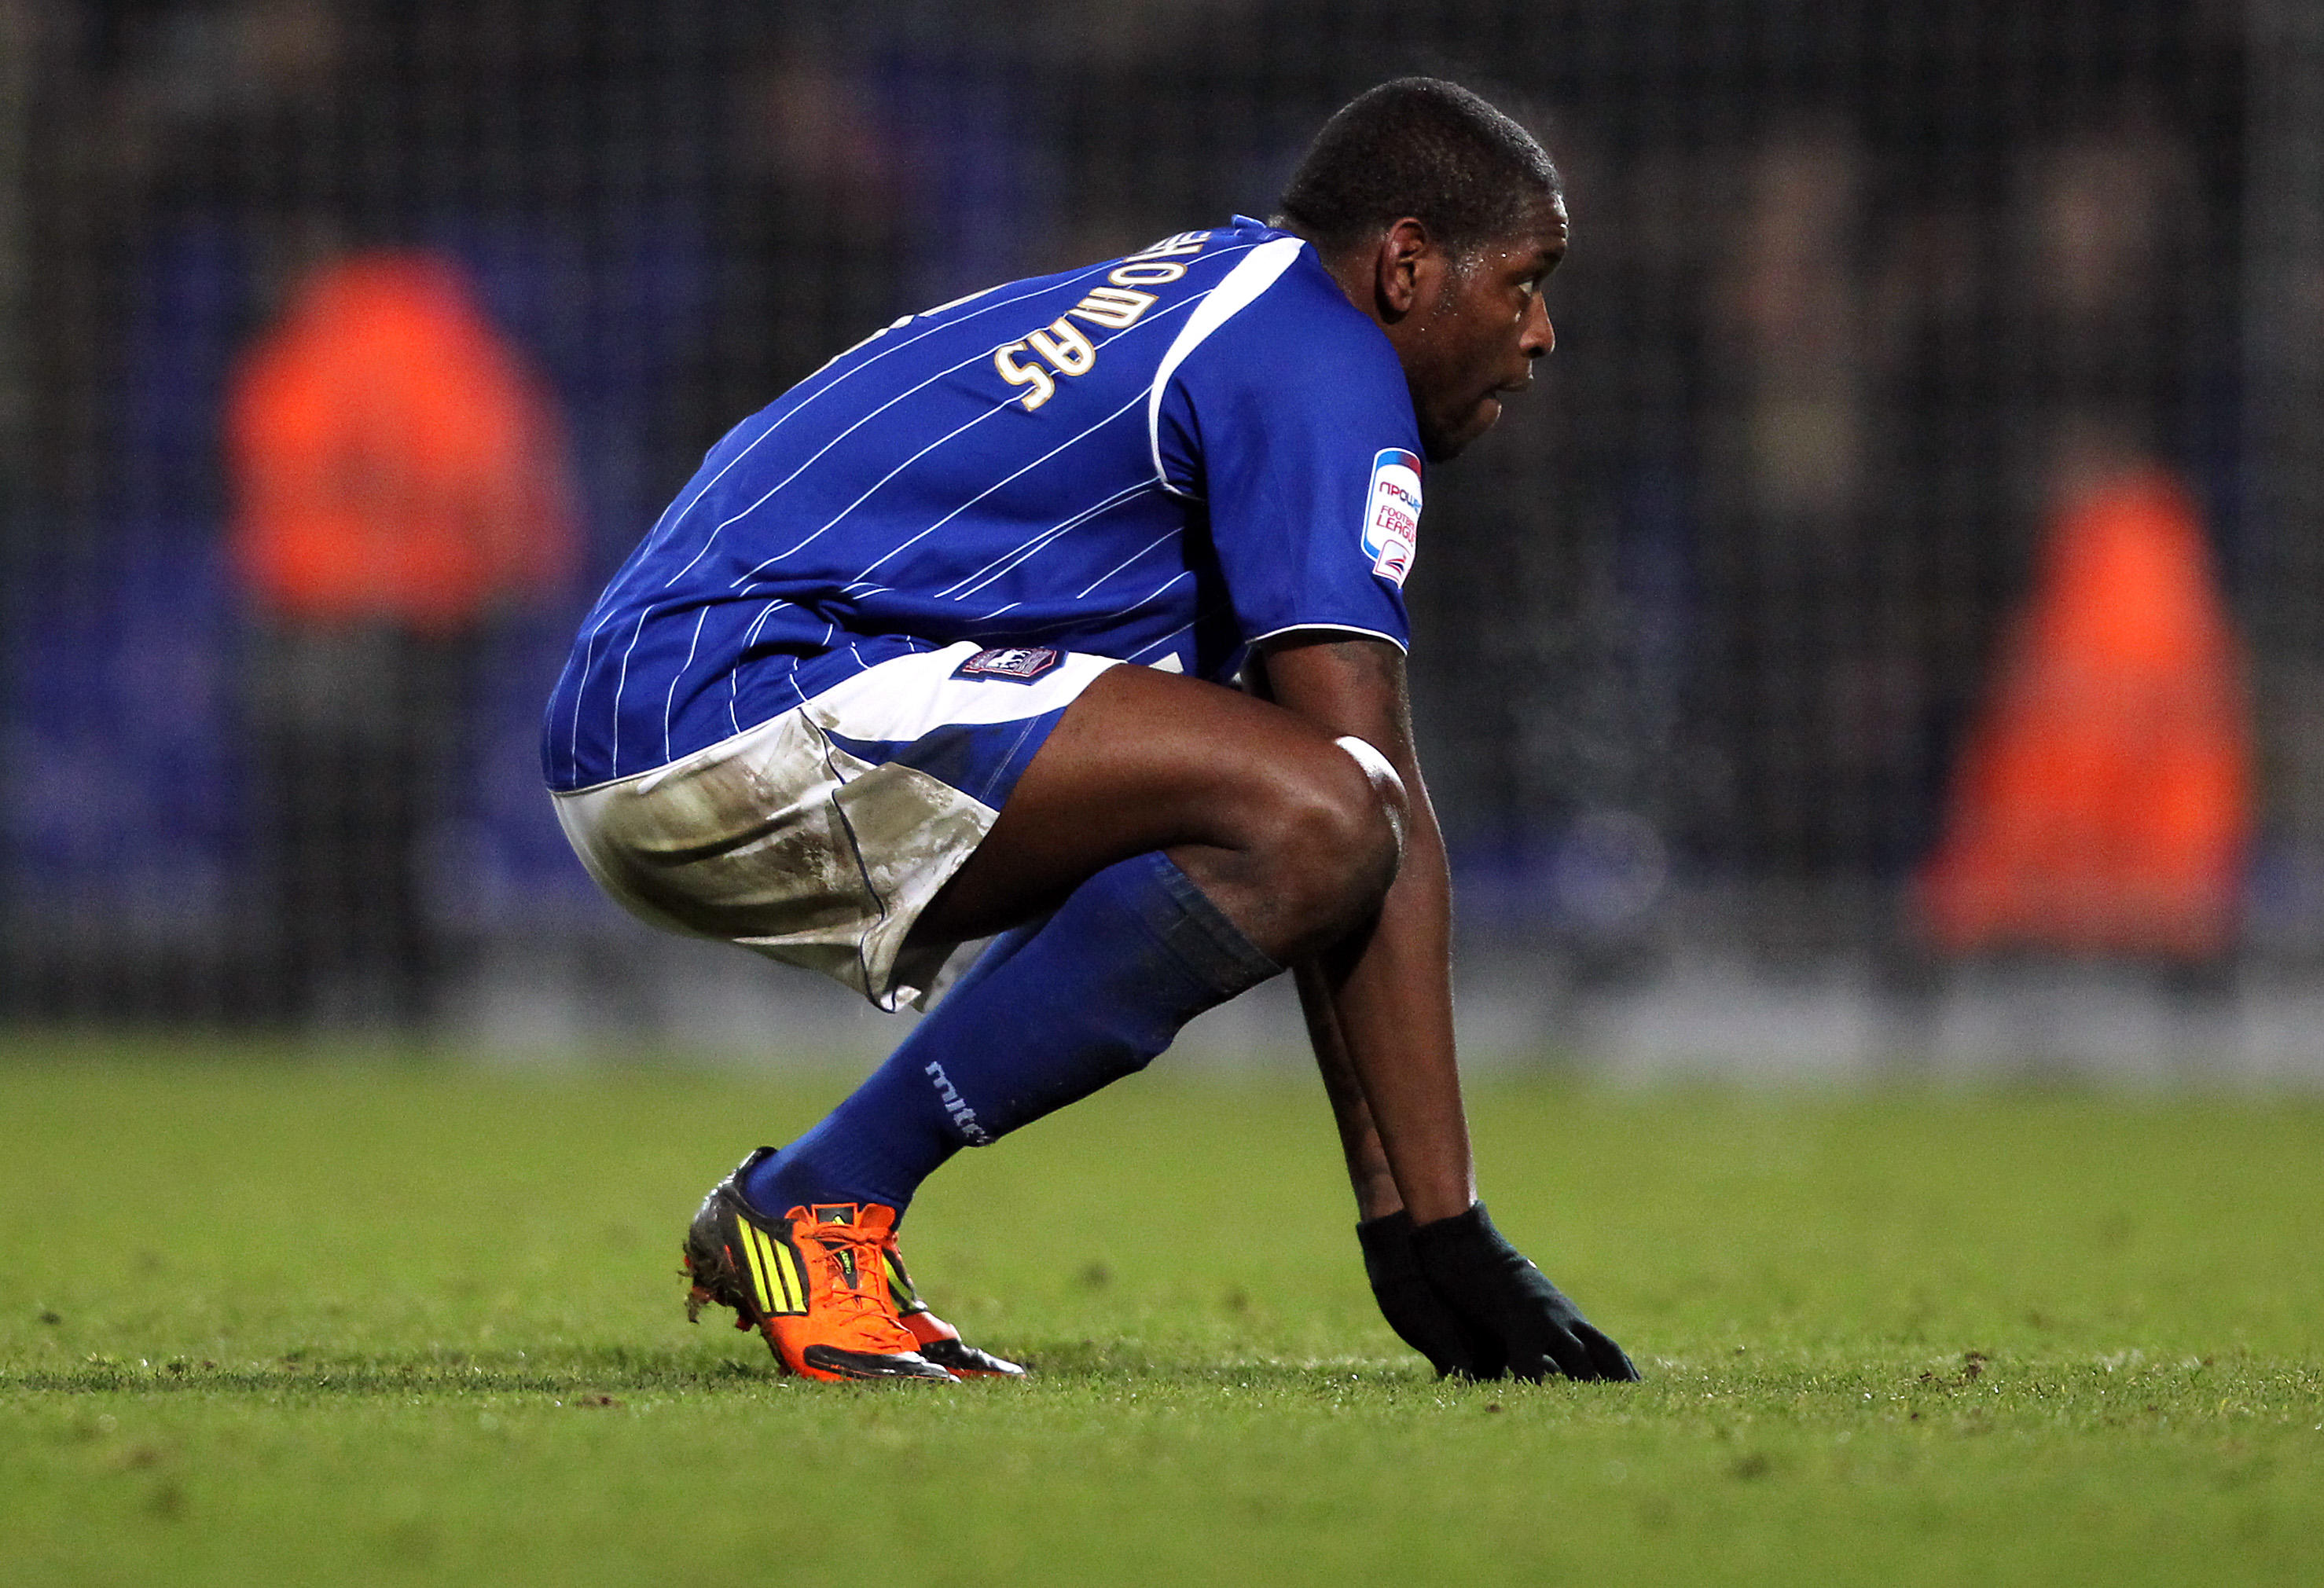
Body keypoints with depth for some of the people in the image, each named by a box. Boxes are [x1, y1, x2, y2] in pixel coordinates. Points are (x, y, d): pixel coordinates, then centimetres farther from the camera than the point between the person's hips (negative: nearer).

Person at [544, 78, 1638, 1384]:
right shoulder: (1326, 363, -5)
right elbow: (1386, 808, -12)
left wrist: (1398, 1211, 20)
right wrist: (1439, 1226, -13)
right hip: (737, 700, -11)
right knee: (1313, 817, -21)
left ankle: (811, 1216, 9)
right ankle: (818, 1205, -14)